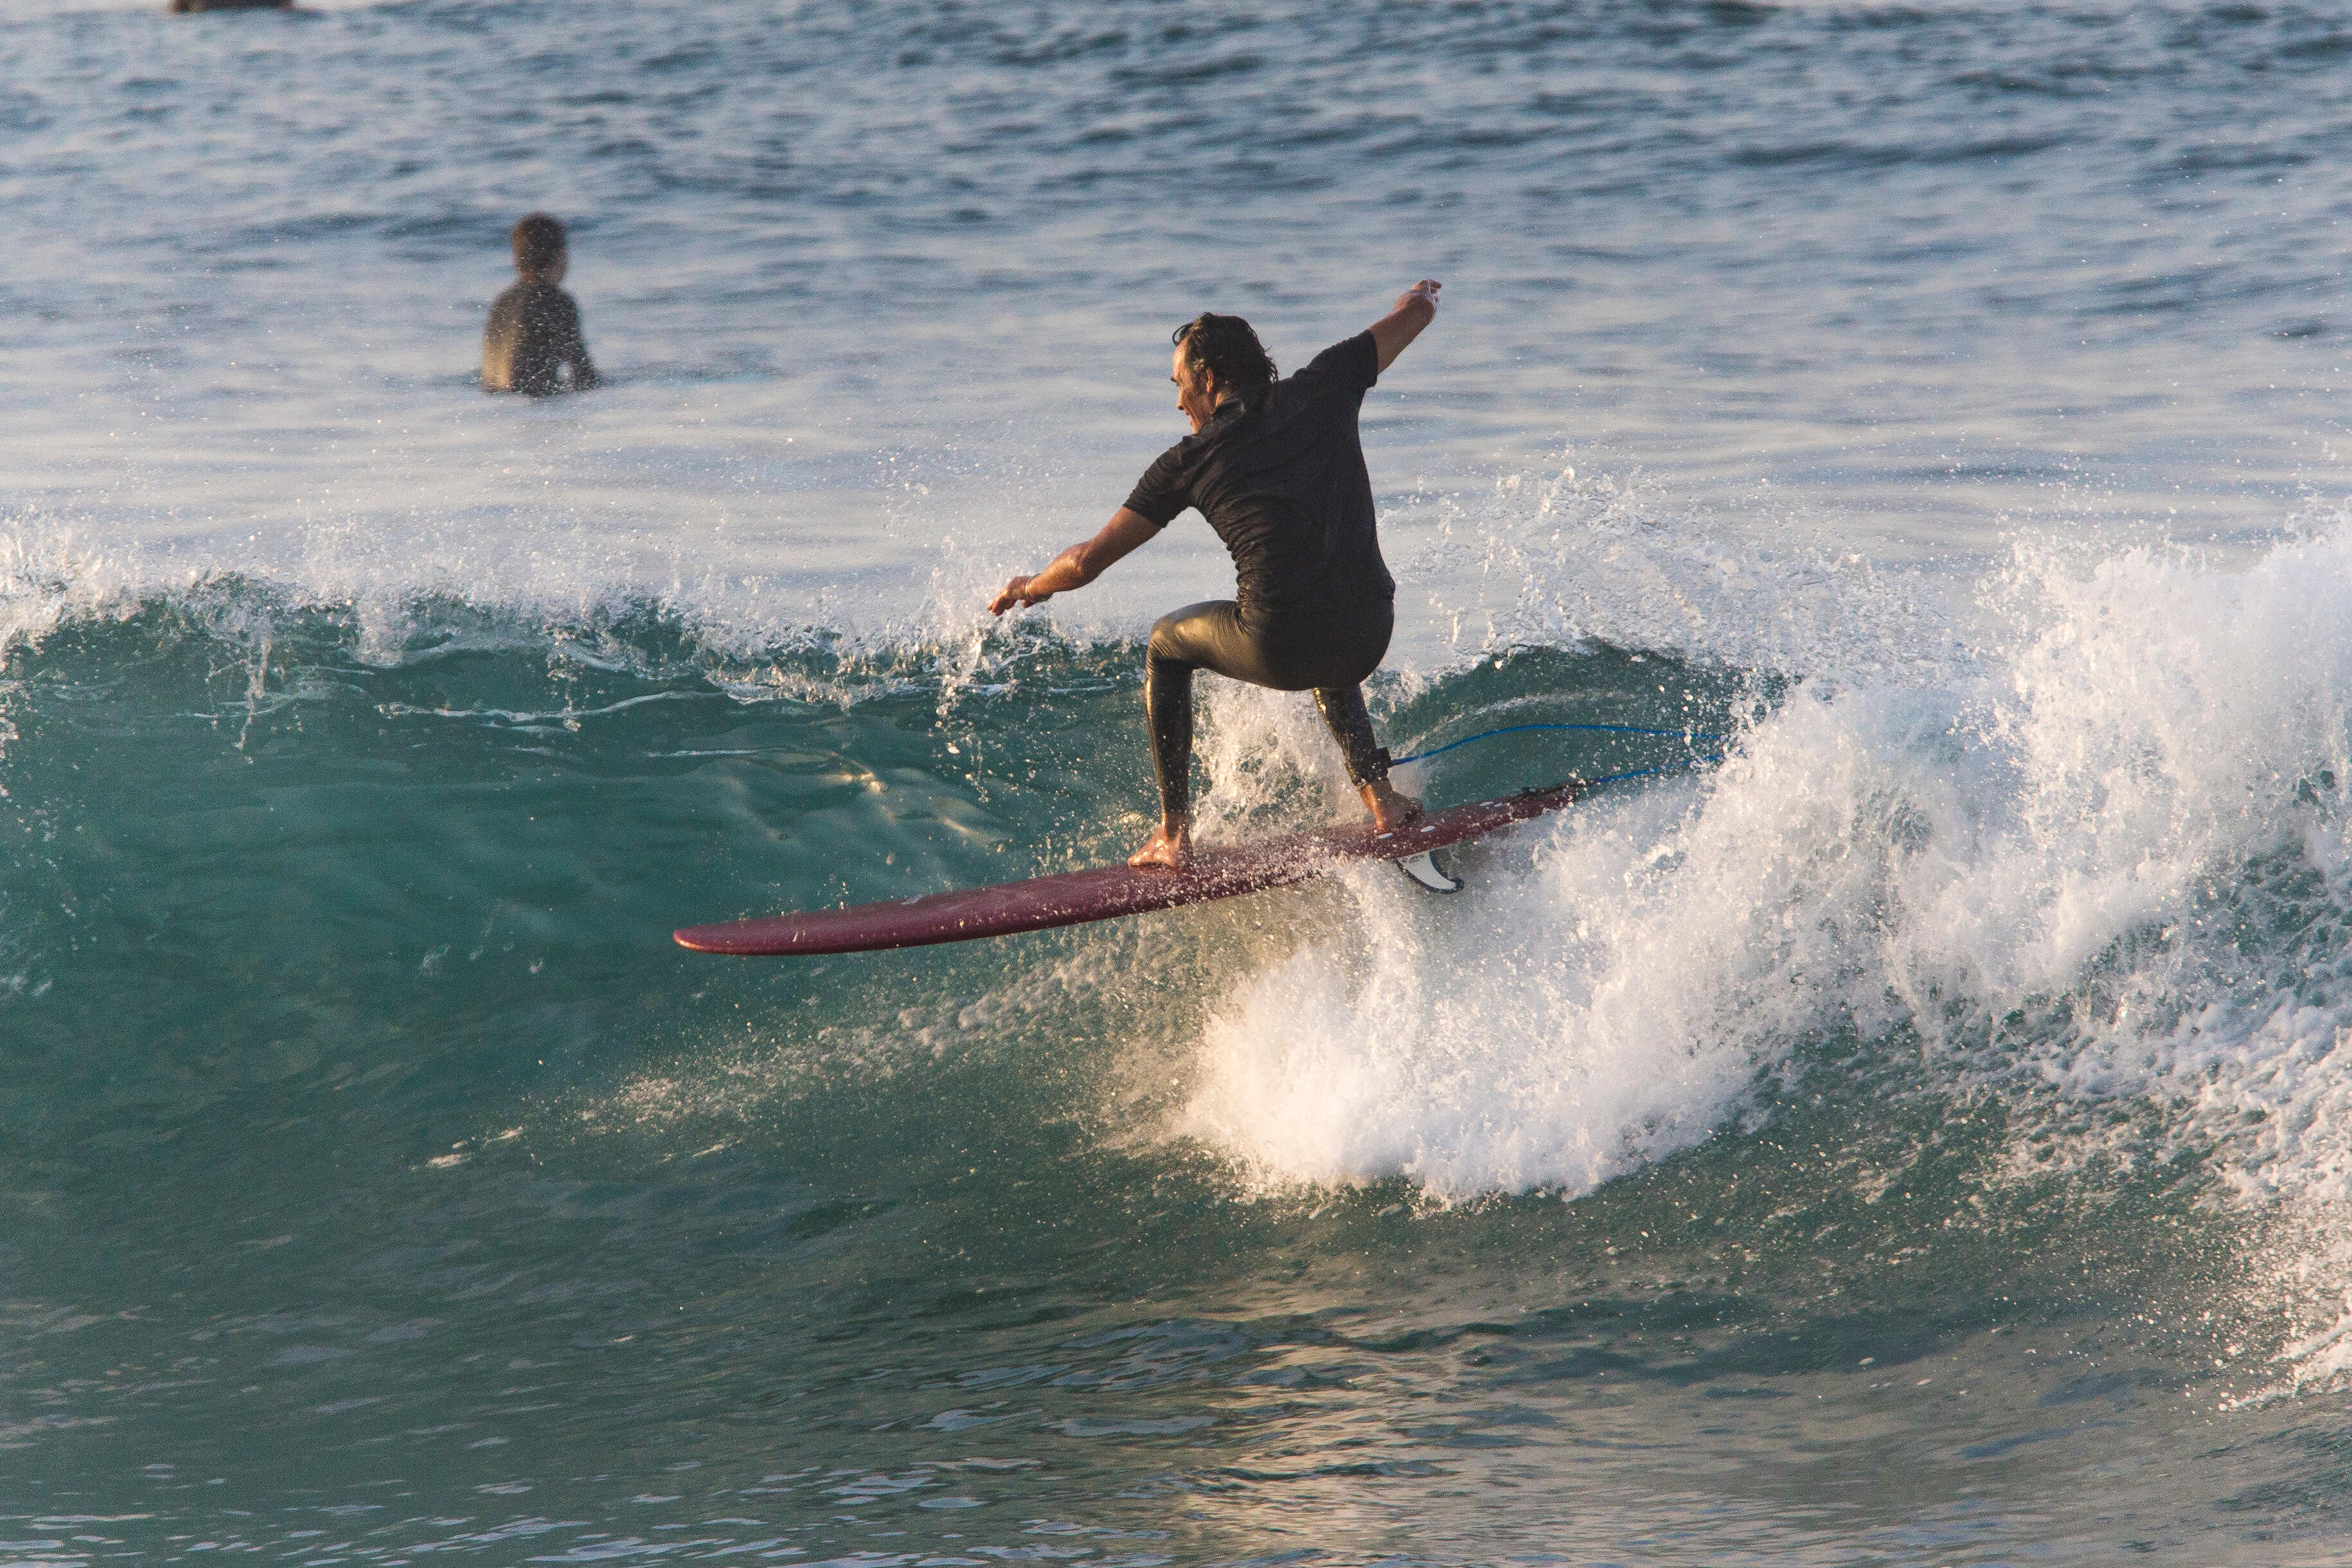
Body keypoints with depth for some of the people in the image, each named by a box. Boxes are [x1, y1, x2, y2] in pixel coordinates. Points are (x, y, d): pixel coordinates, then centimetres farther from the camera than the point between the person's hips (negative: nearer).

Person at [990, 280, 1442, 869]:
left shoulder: (1188, 462, 3)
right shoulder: (1322, 391, 7)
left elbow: (1088, 562, 5)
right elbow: (1418, 310, 21)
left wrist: (1031, 587, 27)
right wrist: (1419, 298, 47)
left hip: (1280, 650, -4)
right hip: (1368, 641, 4)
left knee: (1166, 647, 28)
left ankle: (1174, 834, 22)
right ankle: (1378, 793, 24)